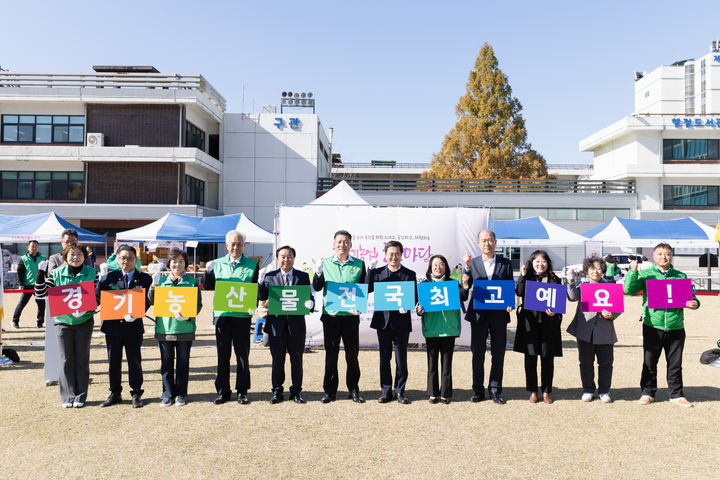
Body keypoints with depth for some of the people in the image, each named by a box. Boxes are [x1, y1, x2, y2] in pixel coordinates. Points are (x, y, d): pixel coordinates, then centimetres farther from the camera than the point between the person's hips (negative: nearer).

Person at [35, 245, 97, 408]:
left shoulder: (92, 273, -1)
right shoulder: (56, 274, 2)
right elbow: (41, 293, 2)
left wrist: (85, 309, -16)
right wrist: (41, 273, -11)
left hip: (84, 321, -1)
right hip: (63, 321, 1)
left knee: (82, 359, 7)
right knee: (66, 360, 5)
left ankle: (80, 396, 17)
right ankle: (67, 397, 16)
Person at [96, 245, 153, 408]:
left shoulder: (144, 278, 0)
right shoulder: (110, 276, 5)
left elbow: (146, 302, -5)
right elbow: (99, 297, 1)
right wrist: (102, 279, -9)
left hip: (133, 326, -2)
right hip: (113, 325, 2)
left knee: (134, 361, 7)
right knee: (113, 361, 11)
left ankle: (136, 394, 19)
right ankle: (115, 394, 25)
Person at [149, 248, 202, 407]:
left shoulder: (192, 282, 3)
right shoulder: (161, 280, 9)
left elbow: (198, 304, 0)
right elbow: (153, 302, 6)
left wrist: (188, 316, -17)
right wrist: (154, 285, -8)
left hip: (184, 328, -1)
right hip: (164, 327, 2)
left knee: (183, 362, 7)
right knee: (166, 362, 9)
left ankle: (181, 394, 19)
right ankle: (167, 394, 21)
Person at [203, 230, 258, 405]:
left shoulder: (252, 265, 4)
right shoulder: (217, 264, 10)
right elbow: (209, 287, 11)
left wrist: (253, 305, -13)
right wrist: (208, 271, -7)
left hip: (242, 315, -2)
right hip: (221, 314, 2)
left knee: (242, 354, 4)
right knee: (222, 355, 8)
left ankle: (242, 391, 16)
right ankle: (223, 391, 19)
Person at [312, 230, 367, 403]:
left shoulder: (359, 264, 4)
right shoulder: (326, 263, 5)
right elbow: (317, 288, 3)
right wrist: (318, 273, -16)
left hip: (351, 315, 0)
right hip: (330, 315, 0)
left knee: (352, 353, 7)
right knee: (331, 353, 6)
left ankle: (353, 390, 19)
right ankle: (329, 391, 16)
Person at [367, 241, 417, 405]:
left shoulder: (409, 274, 5)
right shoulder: (378, 273, 7)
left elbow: (415, 297, 4)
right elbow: (367, 289, -7)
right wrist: (371, 270, -15)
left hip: (401, 321, -1)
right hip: (383, 321, 1)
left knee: (401, 359, 5)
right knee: (384, 357, 8)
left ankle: (399, 391, 18)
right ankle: (386, 391, 19)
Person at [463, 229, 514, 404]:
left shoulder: (506, 263, 6)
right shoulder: (473, 264, 5)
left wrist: (510, 304, -11)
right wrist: (467, 267, -16)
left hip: (499, 314, 1)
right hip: (478, 314, 0)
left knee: (498, 354, 6)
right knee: (477, 353, 6)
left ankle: (495, 390, 19)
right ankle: (478, 390, 17)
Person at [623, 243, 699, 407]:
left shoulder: (681, 276, 10)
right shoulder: (645, 275, 4)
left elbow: (691, 296, 14)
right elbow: (628, 289, -7)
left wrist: (694, 303, -8)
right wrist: (633, 271, -16)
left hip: (676, 328, 2)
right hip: (652, 327, -1)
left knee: (675, 364, 9)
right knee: (649, 362, 6)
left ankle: (677, 394, 22)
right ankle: (648, 392, 18)